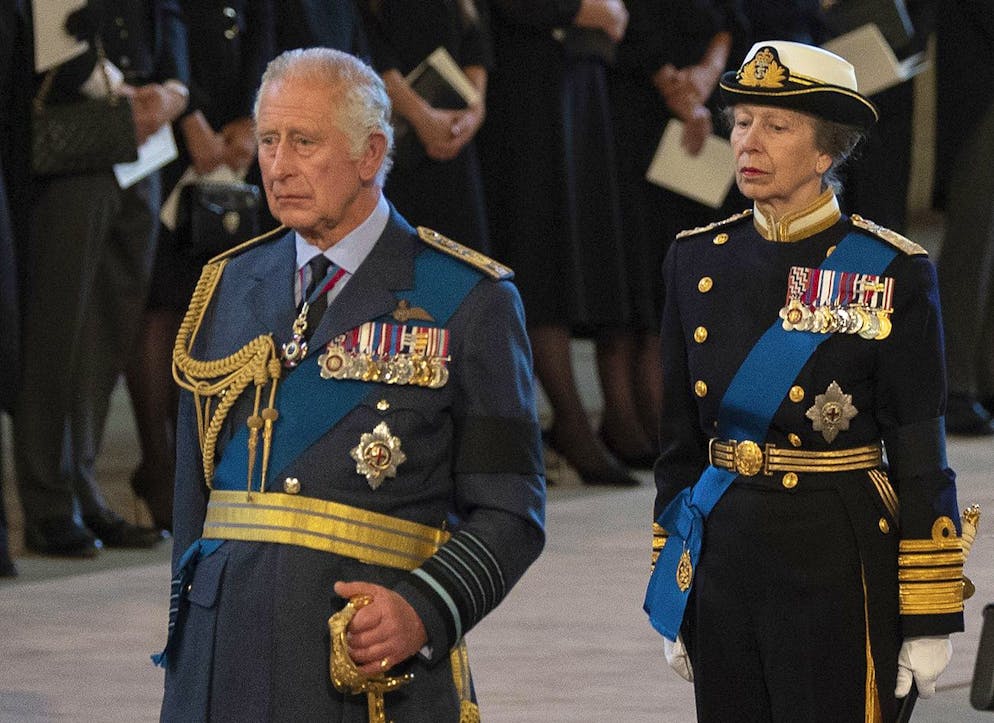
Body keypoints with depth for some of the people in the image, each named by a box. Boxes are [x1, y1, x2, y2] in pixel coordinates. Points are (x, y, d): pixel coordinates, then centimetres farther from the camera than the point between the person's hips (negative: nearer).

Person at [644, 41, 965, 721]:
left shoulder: (893, 273, -7)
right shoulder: (698, 261, 6)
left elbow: (922, 458, -6)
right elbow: (681, 437, 11)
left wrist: (930, 617, -7)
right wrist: (674, 604, 11)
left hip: (836, 563, -4)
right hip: (722, 556, 5)